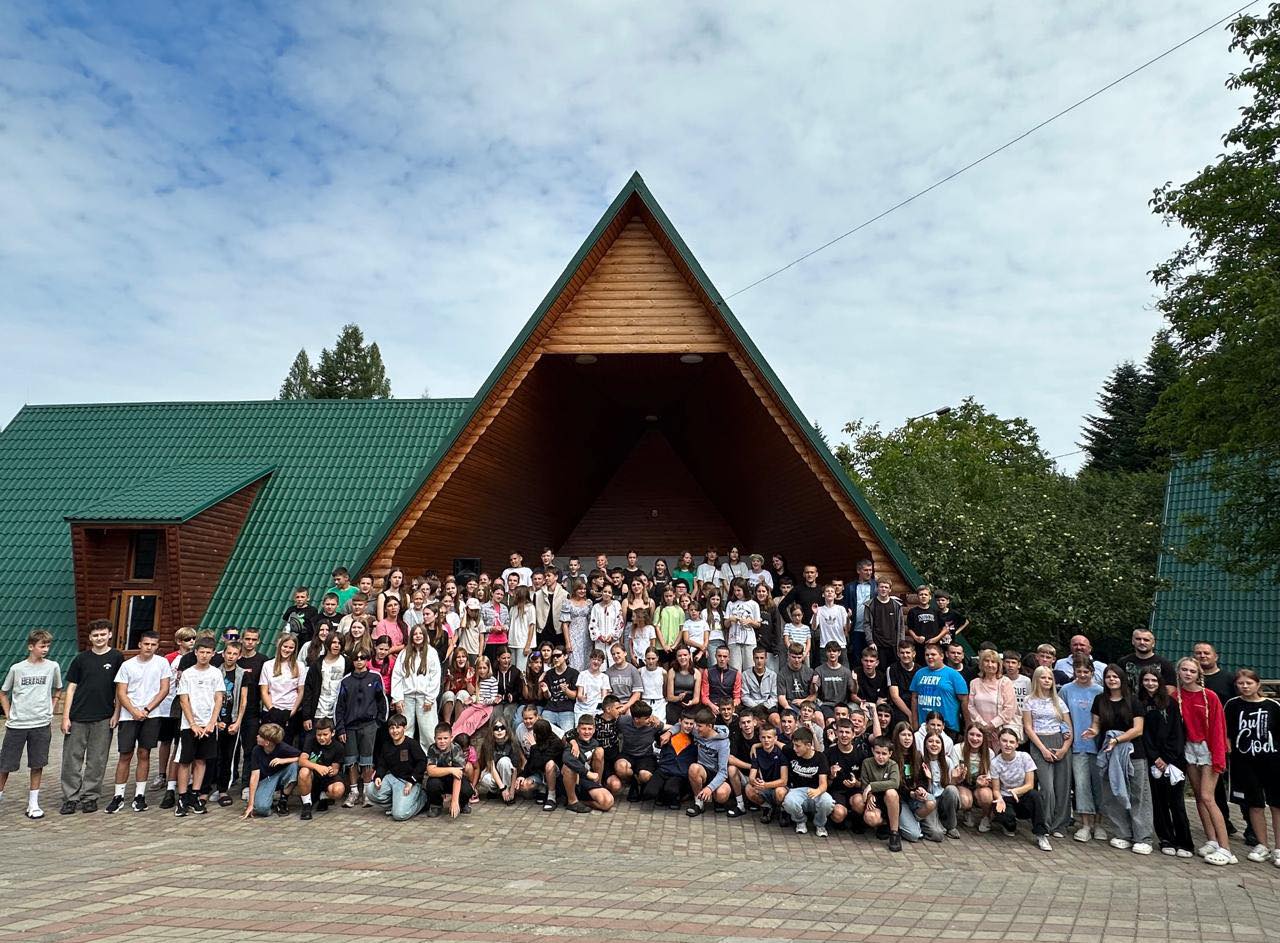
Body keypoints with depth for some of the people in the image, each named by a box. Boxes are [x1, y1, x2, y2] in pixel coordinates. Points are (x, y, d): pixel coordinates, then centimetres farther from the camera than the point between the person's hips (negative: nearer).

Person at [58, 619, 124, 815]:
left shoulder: (117, 658, 1)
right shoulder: (81, 659, 5)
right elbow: (71, 688, 6)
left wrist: (116, 713, -2)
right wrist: (65, 716, 0)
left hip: (103, 718, -1)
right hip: (78, 717, 1)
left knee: (97, 760, 5)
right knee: (72, 758, 3)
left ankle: (90, 797, 15)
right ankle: (71, 798, 13)